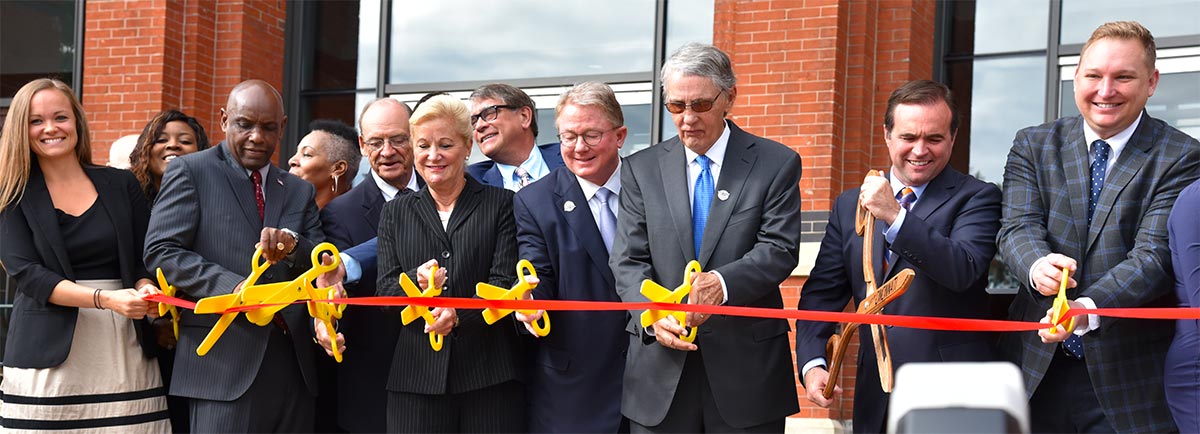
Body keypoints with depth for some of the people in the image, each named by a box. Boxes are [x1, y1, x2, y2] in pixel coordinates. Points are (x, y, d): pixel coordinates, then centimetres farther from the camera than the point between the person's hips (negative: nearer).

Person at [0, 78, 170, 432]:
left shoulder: (121, 185, 11)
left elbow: (147, 259, 12)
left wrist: (145, 290, -12)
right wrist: (106, 298, -18)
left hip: (123, 349, 2)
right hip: (48, 355, -1)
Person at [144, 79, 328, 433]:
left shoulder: (299, 191, 17)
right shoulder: (190, 172, 3)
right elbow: (161, 251, -6)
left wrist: (293, 246, -13)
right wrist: (231, 286, -19)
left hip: (292, 365, 5)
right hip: (224, 362, -5)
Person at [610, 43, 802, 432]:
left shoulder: (777, 164, 2)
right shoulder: (641, 169, 7)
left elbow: (780, 249, -7)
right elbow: (628, 261, 2)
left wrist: (722, 283, -26)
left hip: (747, 365, -1)